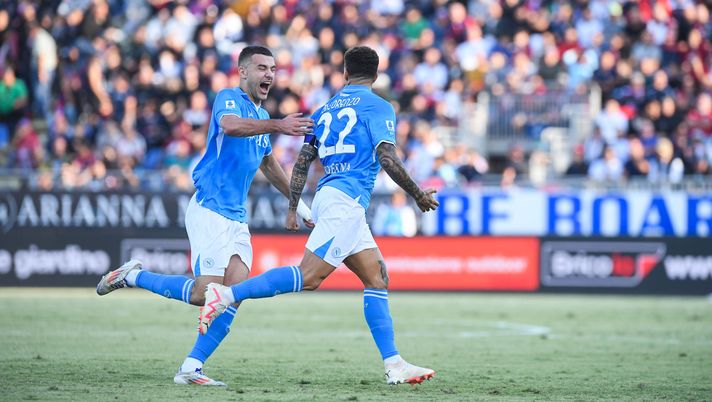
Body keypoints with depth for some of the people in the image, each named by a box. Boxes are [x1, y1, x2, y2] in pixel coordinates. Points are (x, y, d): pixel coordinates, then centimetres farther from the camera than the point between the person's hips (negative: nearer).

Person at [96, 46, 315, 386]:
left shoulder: (261, 115, 19)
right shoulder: (229, 99, -7)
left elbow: (268, 164, 36)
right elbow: (230, 125, -32)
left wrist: (298, 202, 38)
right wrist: (277, 125, -44)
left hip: (236, 218, 8)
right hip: (209, 209, -8)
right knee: (204, 293, -16)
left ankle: (191, 368, -6)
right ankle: (131, 276, 4)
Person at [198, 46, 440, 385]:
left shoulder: (325, 110, 19)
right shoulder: (378, 107, -1)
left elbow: (302, 161, 16)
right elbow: (387, 158, -12)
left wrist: (293, 208, 21)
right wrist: (418, 195, -2)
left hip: (328, 197, 8)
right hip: (345, 200, -8)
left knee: (378, 279, 8)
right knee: (309, 277, -16)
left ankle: (394, 366, 2)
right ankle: (225, 295, -23)